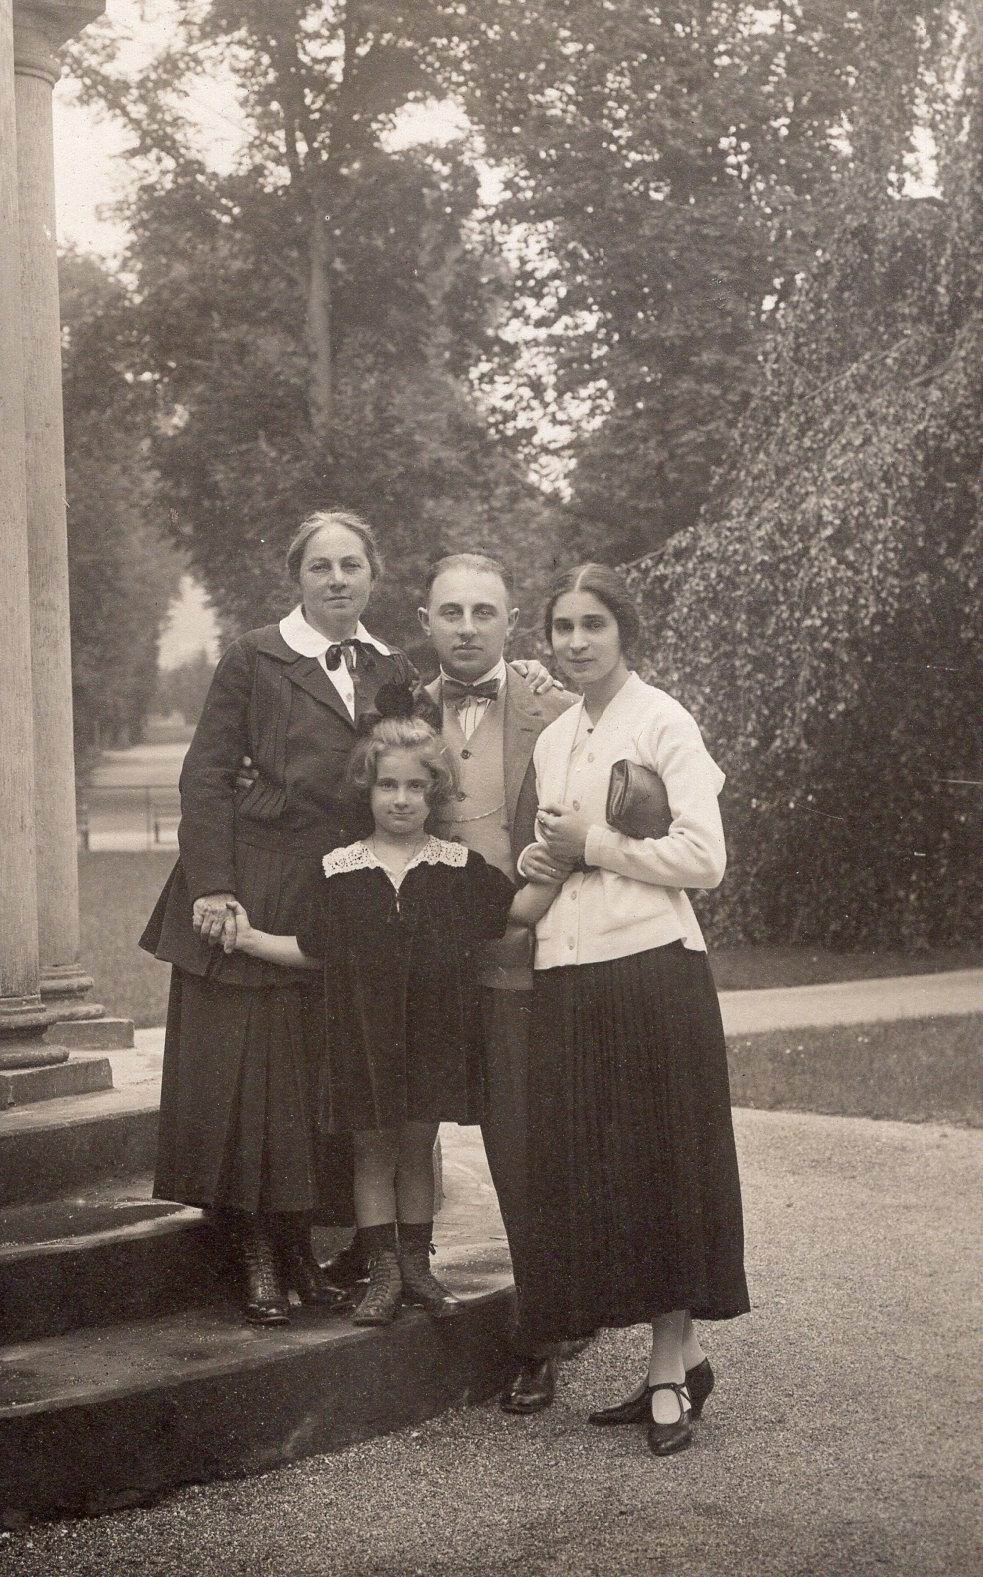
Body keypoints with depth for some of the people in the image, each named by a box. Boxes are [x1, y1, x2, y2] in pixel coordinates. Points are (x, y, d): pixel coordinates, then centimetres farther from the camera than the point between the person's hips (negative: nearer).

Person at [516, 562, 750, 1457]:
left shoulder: (662, 722, -5)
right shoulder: (552, 741, 17)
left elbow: (704, 859, -13)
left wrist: (593, 843, -11)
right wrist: (536, 861, 6)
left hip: (652, 971, -7)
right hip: (568, 976, 7)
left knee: (660, 1169, -2)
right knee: (586, 1173, 6)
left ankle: (671, 1369, 8)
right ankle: (680, 1362, 16)